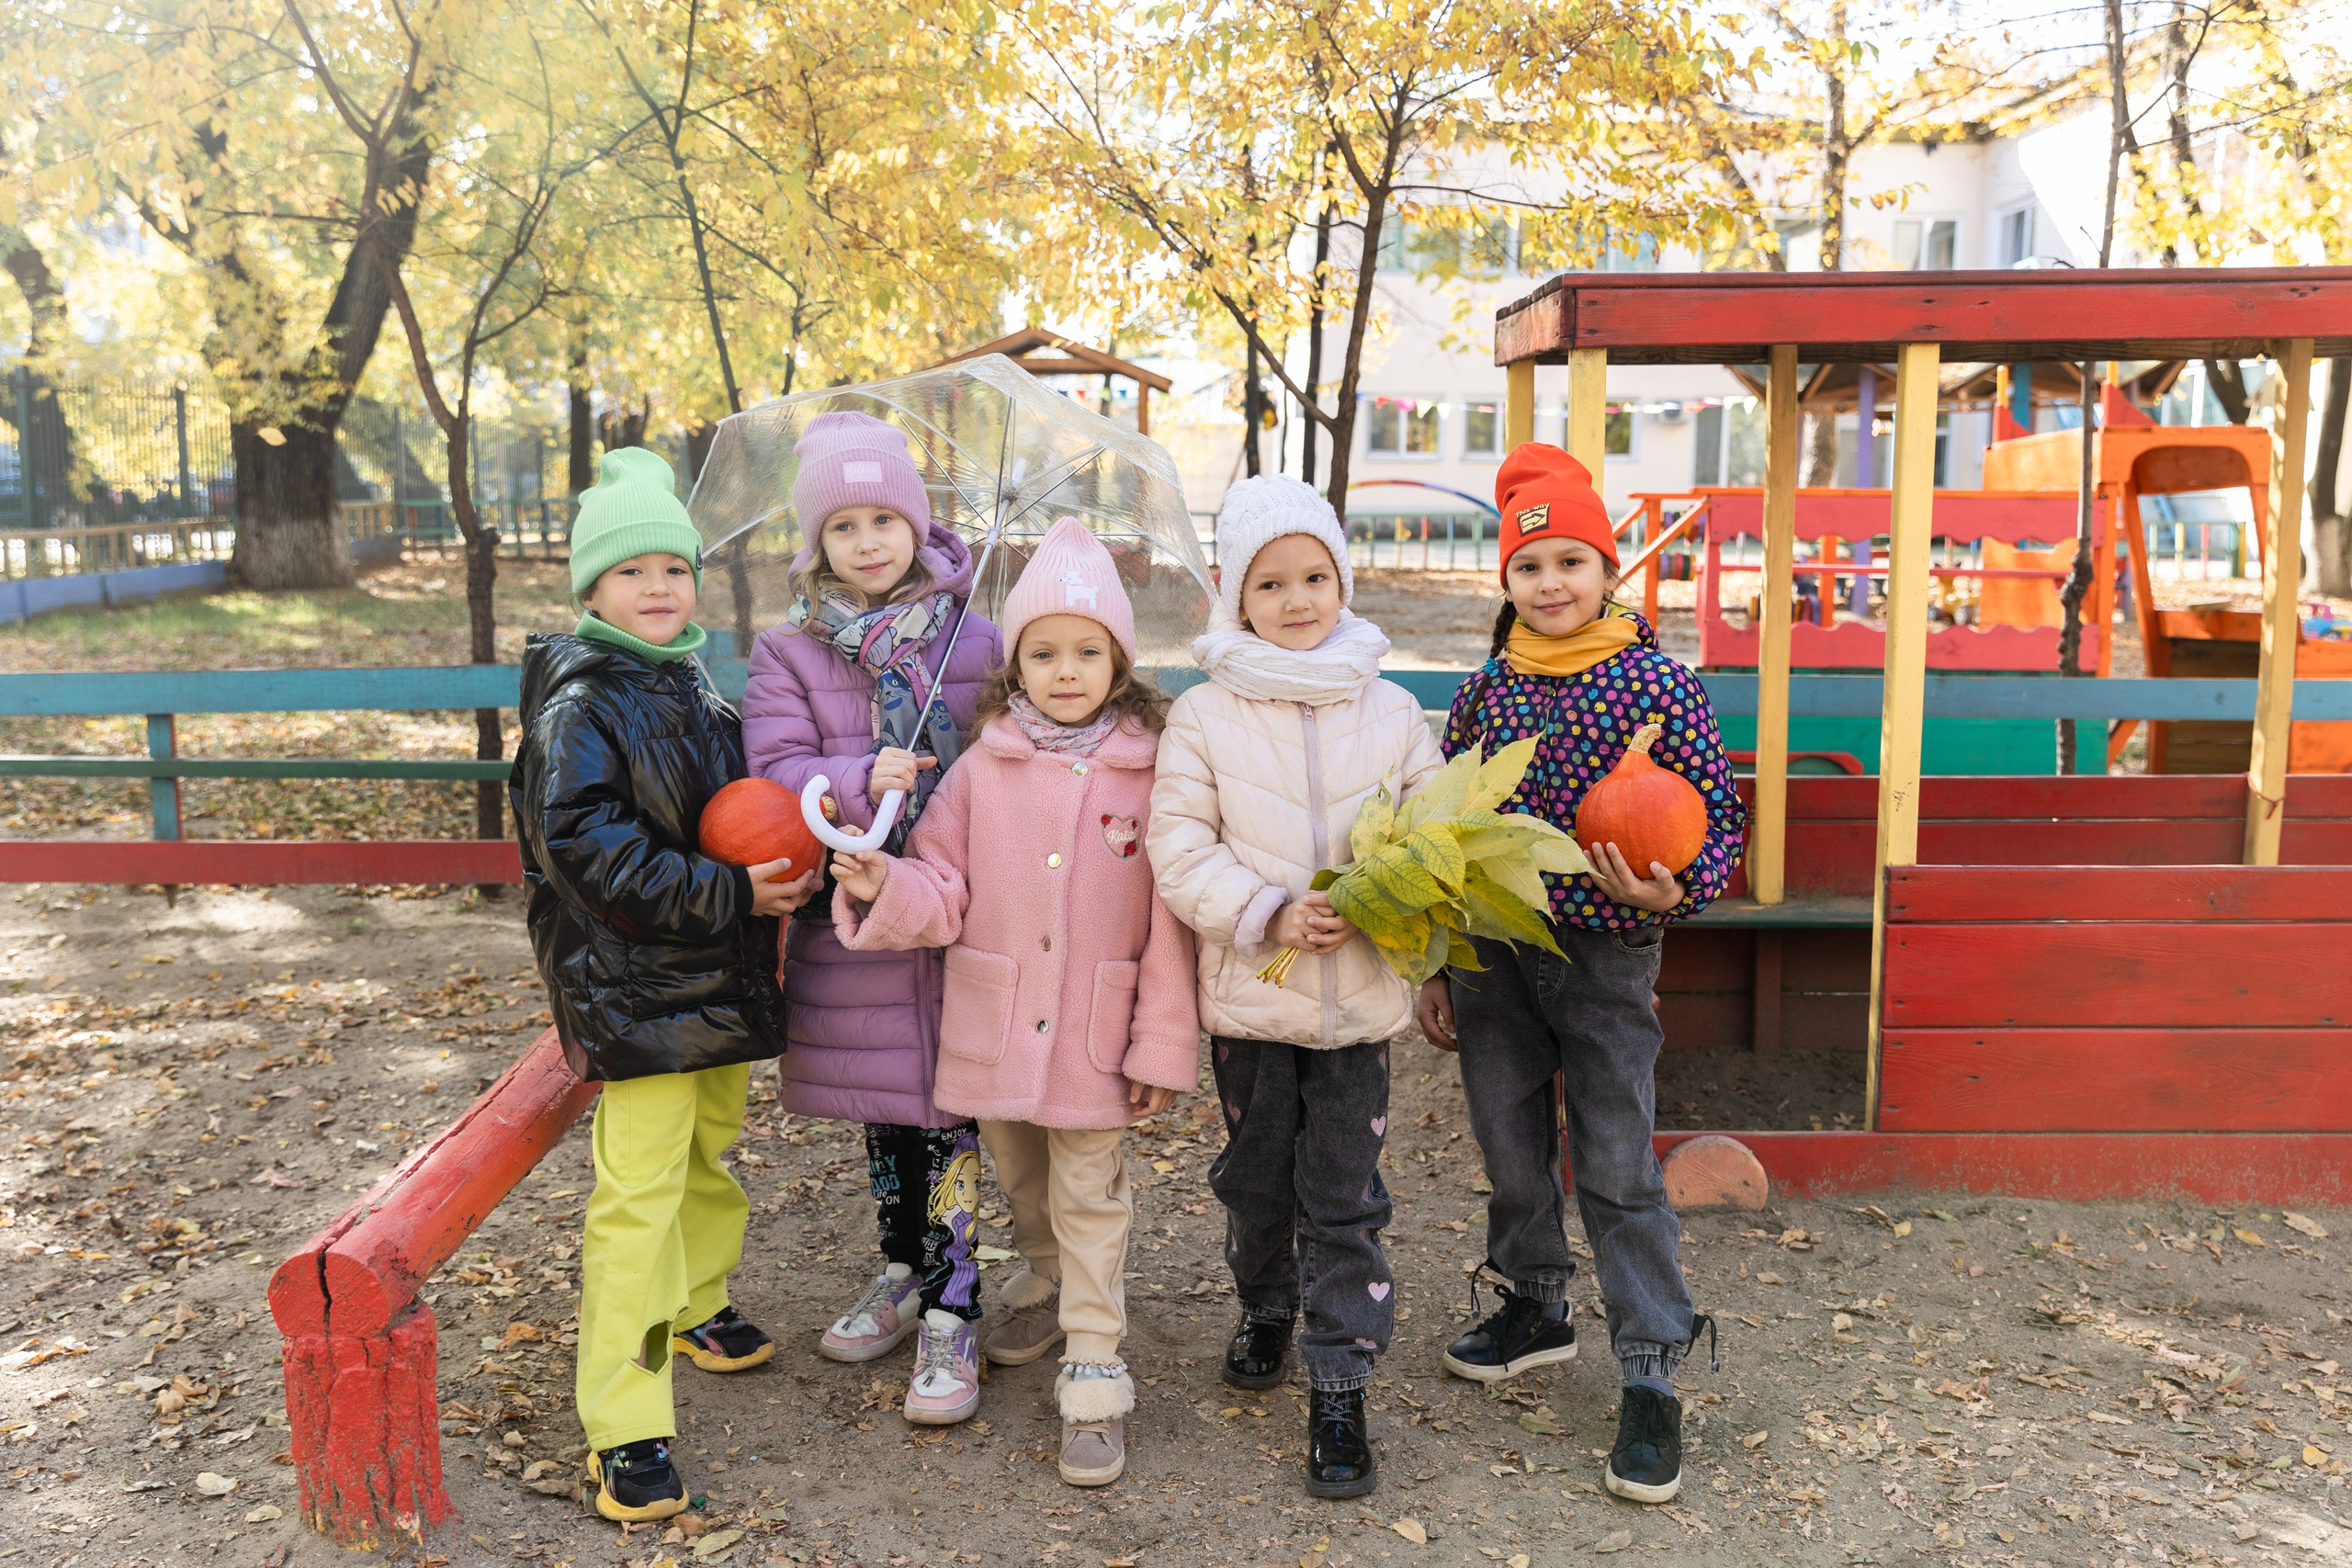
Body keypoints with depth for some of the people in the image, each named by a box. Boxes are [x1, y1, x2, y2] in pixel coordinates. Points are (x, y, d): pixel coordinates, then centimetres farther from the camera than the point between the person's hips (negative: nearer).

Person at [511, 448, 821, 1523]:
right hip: (633, 992, -8)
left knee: (709, 1156, 23)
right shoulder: (580, 707, -13)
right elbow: (590, 851, -22)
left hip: (721, 984, 8)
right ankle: (624, 1429, -1)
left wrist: (783, 872, 4)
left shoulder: (693, 691, 12)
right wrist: (730, 894, -23)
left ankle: (696, 1310, 46)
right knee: (639, 1192, -9)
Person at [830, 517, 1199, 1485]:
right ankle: (1045, 1287, 49)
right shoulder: (980, 770, -1)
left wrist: (1164, 1044, -8)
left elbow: (1169, 923, -7)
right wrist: (883, 888, -22)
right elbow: (944, 893, -1)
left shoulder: (1149, 774, -7)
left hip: (1096, 1036, -3)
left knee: (1089, 1201, 5)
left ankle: (1094, 1382, 15)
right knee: (1021, 1186, 22)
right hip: (993, 1030, 3)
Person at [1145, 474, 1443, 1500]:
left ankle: (1340, 1387, 14)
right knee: (1257, 1177, 18)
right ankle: (1265, 1310, 44)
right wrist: (1269, 915, -18)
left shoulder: (1388, 710, 1)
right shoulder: (1204, 715, -4)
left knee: (1345, 1196, 3)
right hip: (1249, 992, 0)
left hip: (1361, 993, 0)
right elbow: (1179, 850, -7)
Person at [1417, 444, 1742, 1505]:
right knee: (1512, 1150, 16)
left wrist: (1672, 893, -25)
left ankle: (1652, 1378, 13)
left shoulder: (1659, 685, -8)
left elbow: (1720, 819, -5)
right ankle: (1535, 1308, 38)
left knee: (1618, 1170, 1)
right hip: (1492, 956, 4)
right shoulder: (1483, 692, 2)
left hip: (1607, 957, -4)